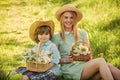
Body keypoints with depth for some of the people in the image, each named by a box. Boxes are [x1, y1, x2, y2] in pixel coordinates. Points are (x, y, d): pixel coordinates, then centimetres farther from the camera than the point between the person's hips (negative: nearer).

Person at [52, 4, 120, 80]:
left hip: (84, 66, 4)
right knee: (101, 61, -29)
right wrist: (65, 60, -10)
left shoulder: (82, 33, 15)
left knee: (109, 66, -27)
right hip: (70, 70, -4)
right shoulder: (56, 37, 5)